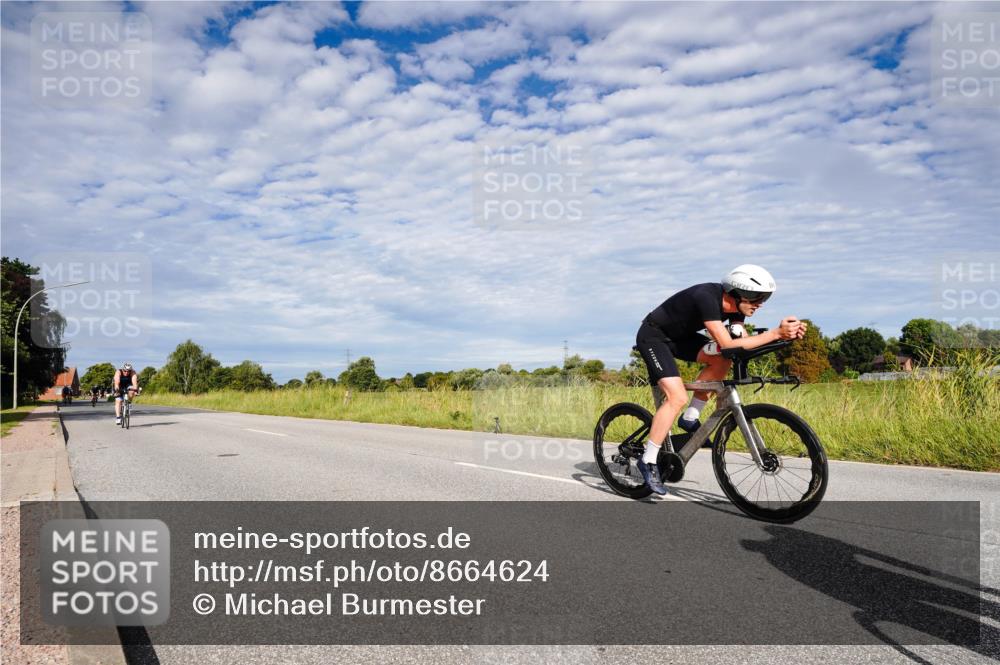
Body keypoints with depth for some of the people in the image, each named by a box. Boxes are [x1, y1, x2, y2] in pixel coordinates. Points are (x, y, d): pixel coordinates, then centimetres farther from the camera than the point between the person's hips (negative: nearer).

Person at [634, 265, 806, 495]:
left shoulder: (734, 305, -6)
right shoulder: (707, 297, -32)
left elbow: (744, 343, -10)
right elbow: (728, 344, -37)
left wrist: (787, 332, -22)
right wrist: (775, 334, -37)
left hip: (679, 336, 8)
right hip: (653, 336, -8)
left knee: (722, 361, -11)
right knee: (677, 398, -20)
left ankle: (690, 418, 2)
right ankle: (648, 461, -10)